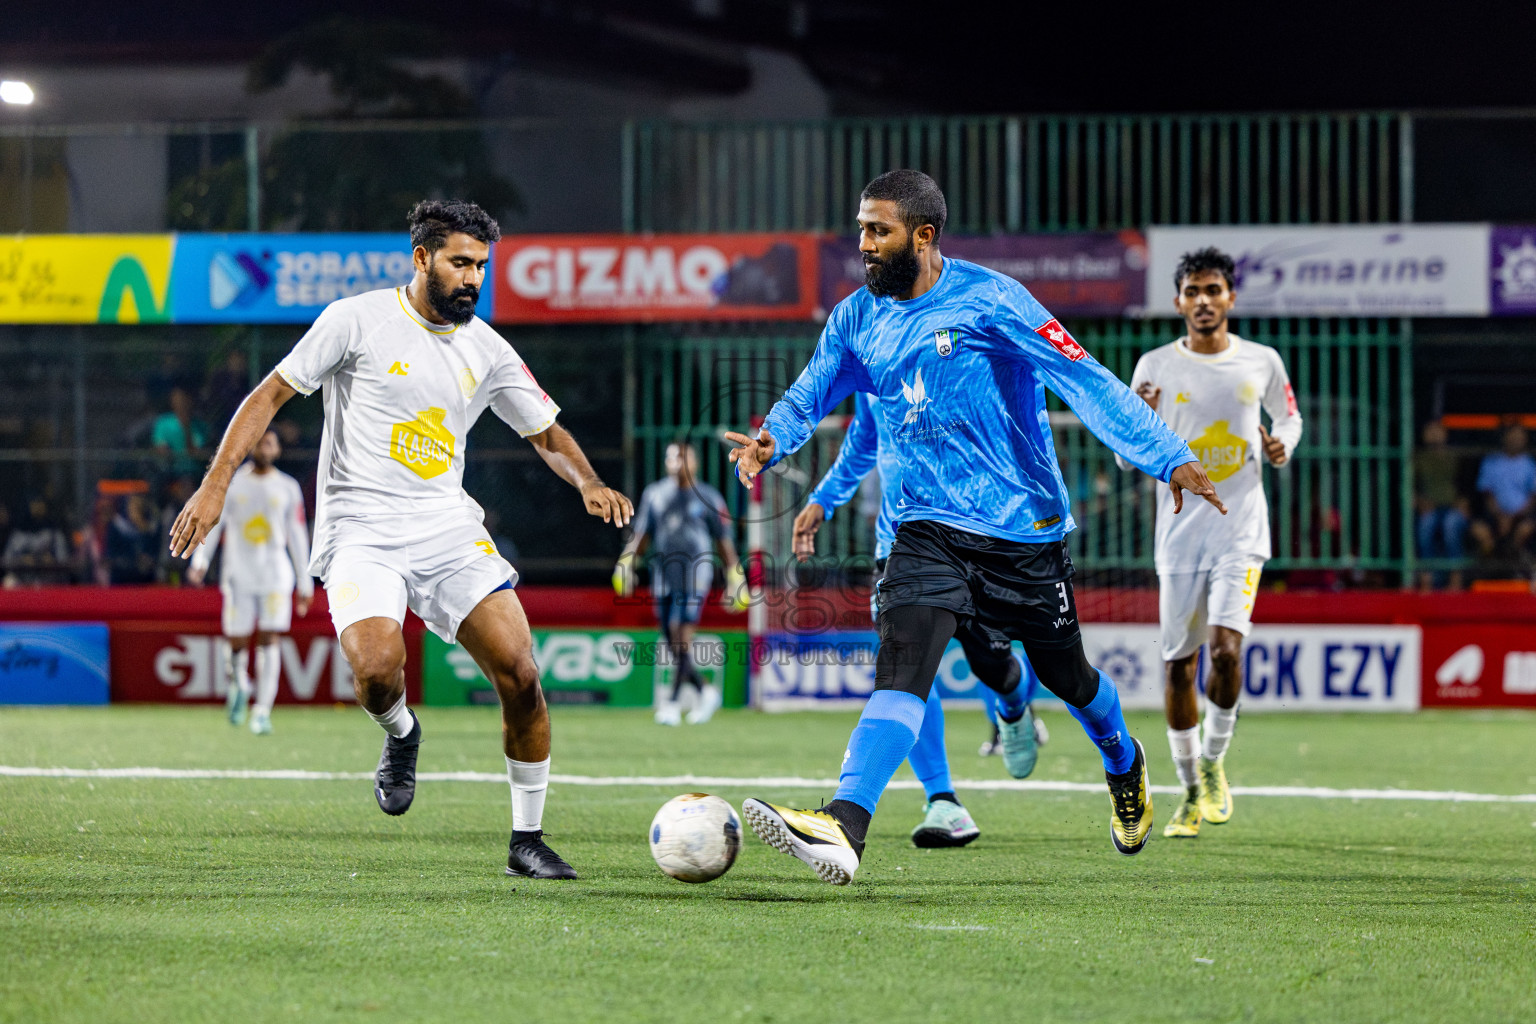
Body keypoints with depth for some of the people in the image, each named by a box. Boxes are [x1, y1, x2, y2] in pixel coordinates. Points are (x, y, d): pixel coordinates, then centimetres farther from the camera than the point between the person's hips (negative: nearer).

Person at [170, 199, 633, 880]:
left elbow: (547, 432, 21)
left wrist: (588, 483, 0)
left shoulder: (487, 351, 10)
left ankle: (527, 841, 5)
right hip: (361, 534, -4)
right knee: (378, 669, -30)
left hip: (449, 531, 4)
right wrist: (216, 483, -10)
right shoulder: (358, 320, -3)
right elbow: (270, 395, -1)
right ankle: (400, 734, 8)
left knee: (520, 675, -11)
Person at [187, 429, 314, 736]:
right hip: (238, 573, 0)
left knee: (269, 642, -10)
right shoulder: (231, 483, 6)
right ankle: (237, 685, 31)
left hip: (276, 574, 0)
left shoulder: (288, 488, 8)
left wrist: (305, 583, 12)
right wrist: (200, 561, -9)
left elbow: (297, 537, 11)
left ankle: (263, 712, -10)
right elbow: (211, 523, 4)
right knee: (237, 642, -1)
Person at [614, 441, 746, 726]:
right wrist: (626, 564, 4)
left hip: (695, 574, -4)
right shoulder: (654, 494, 13)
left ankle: (673, 702, -15)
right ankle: (705, 693, 22)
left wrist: (735, 581, 3)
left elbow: (724, 542, 7)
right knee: (673, 648, 3)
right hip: (663, 577, 4)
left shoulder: (709, 498, 4)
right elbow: (642, 536, 18)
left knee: (681, 639, -17)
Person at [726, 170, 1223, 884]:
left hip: (1023, 526, -2)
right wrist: (771, 440, -19)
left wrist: (1170, 460, -21)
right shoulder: (858, 318, 4)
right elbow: (810, 395, 7)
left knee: (1064, 674, 15)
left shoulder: (989, 301, -13)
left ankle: (1123, 764, 48)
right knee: (902, 668, -20)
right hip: (929, 525, 2)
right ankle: (843, 829, -36)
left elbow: (1086, 382, -15)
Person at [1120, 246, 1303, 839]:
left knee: (1226, 647, -19)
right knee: (1178, 665, 2)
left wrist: (1282, 444, -2)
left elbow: (1289, 417, 22)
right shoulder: (1155, 367, 2)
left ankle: (1215, 763, 3)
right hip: (1179, 529, 1)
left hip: (1241, 529, -1)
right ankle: (1192, 791, 16)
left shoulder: (1262, 362, 4)